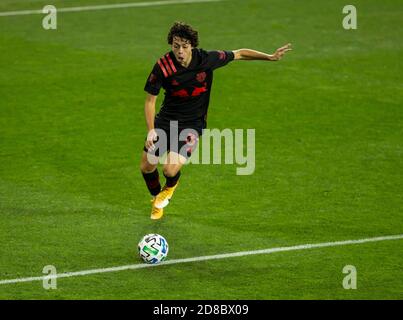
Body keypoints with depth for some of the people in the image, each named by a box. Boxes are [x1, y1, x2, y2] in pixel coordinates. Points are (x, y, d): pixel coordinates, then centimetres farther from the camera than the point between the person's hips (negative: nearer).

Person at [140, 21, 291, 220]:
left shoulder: (206, 59, -17)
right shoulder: (163, 66, -18)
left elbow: (239, 54, -1)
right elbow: (150, 100, -10)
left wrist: (270, 57, -1)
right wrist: (151, 130, -22)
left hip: (192, 124, -2)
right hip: (165, 120, 2)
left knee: (170, 169, -17)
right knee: (147, 167, 2)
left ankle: (170, 187, 23)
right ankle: (157, 198, 37)